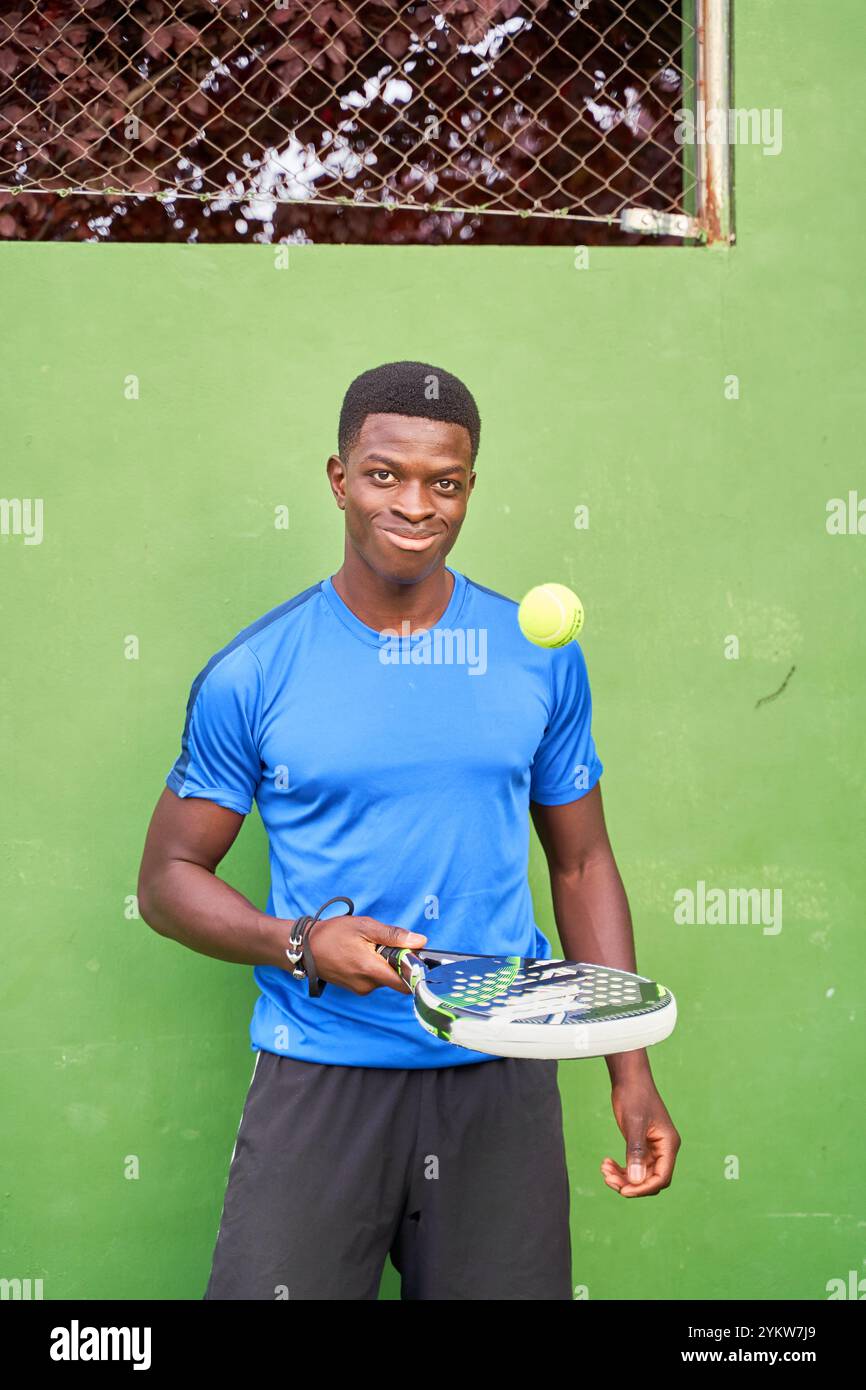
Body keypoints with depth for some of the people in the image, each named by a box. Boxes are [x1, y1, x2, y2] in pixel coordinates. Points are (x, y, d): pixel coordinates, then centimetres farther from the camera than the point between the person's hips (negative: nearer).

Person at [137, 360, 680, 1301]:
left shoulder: (540, 658, 3)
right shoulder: (252, 675, -4)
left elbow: (581, 865, 10)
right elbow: (169, 877, 2)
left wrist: (631, 1071, 5)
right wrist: (301, 943, -17)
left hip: (501, 1081, 2)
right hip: (320, 1080, -1)